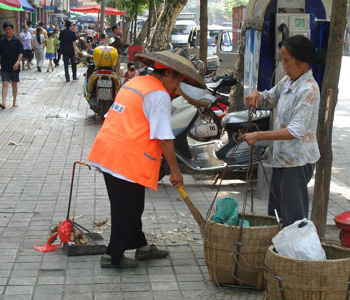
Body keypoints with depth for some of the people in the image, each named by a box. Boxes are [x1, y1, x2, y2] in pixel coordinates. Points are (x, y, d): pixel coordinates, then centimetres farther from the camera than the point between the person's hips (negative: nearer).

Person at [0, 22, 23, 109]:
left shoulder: (17, 41, -3)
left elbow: (21, 53, -6)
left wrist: (18, 62, -20)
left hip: (14, 67, 0)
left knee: (14, 83, 12)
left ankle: (15, 101, 25)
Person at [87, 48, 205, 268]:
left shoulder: (134, 83, 18)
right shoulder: (159, 95, -11)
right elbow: (164, 138, -14)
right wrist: (175, 171, -7)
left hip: (107, 152, 10)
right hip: (128, 159, -9)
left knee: (130, 206, 20)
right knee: (127, 209, 4)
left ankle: (141, 246, 34)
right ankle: (114, 256, 13)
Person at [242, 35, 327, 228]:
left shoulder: (308, 89, -20)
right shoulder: (288, 81, 8)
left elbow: (296, 130, -25)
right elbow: (270, 99, 25)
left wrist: (259, 136, -25)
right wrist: (256, 95, 1)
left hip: (298, 160, -9)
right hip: (282, 156, 9)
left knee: (293, 214, -5)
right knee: (276, 213, 16)